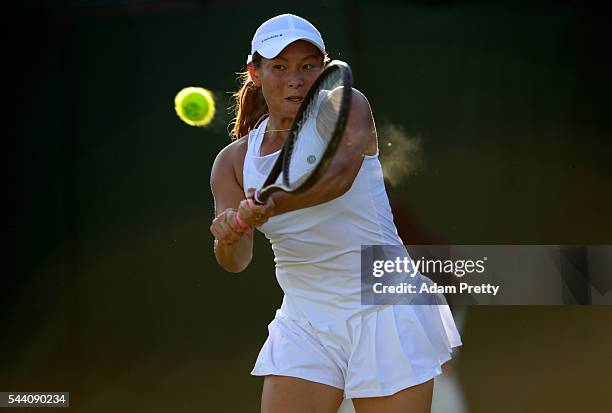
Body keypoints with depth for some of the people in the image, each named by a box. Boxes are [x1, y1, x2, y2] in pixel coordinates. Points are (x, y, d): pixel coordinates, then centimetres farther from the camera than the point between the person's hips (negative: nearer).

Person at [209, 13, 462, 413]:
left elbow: (339, 174, -27)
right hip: (305, 328, 3)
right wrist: (230, 237, -31)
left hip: (383, 316, -3)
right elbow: (237, 261, -7)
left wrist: (269, 206, -44)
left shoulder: (348, 107, -7)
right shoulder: (233, 162, 3)